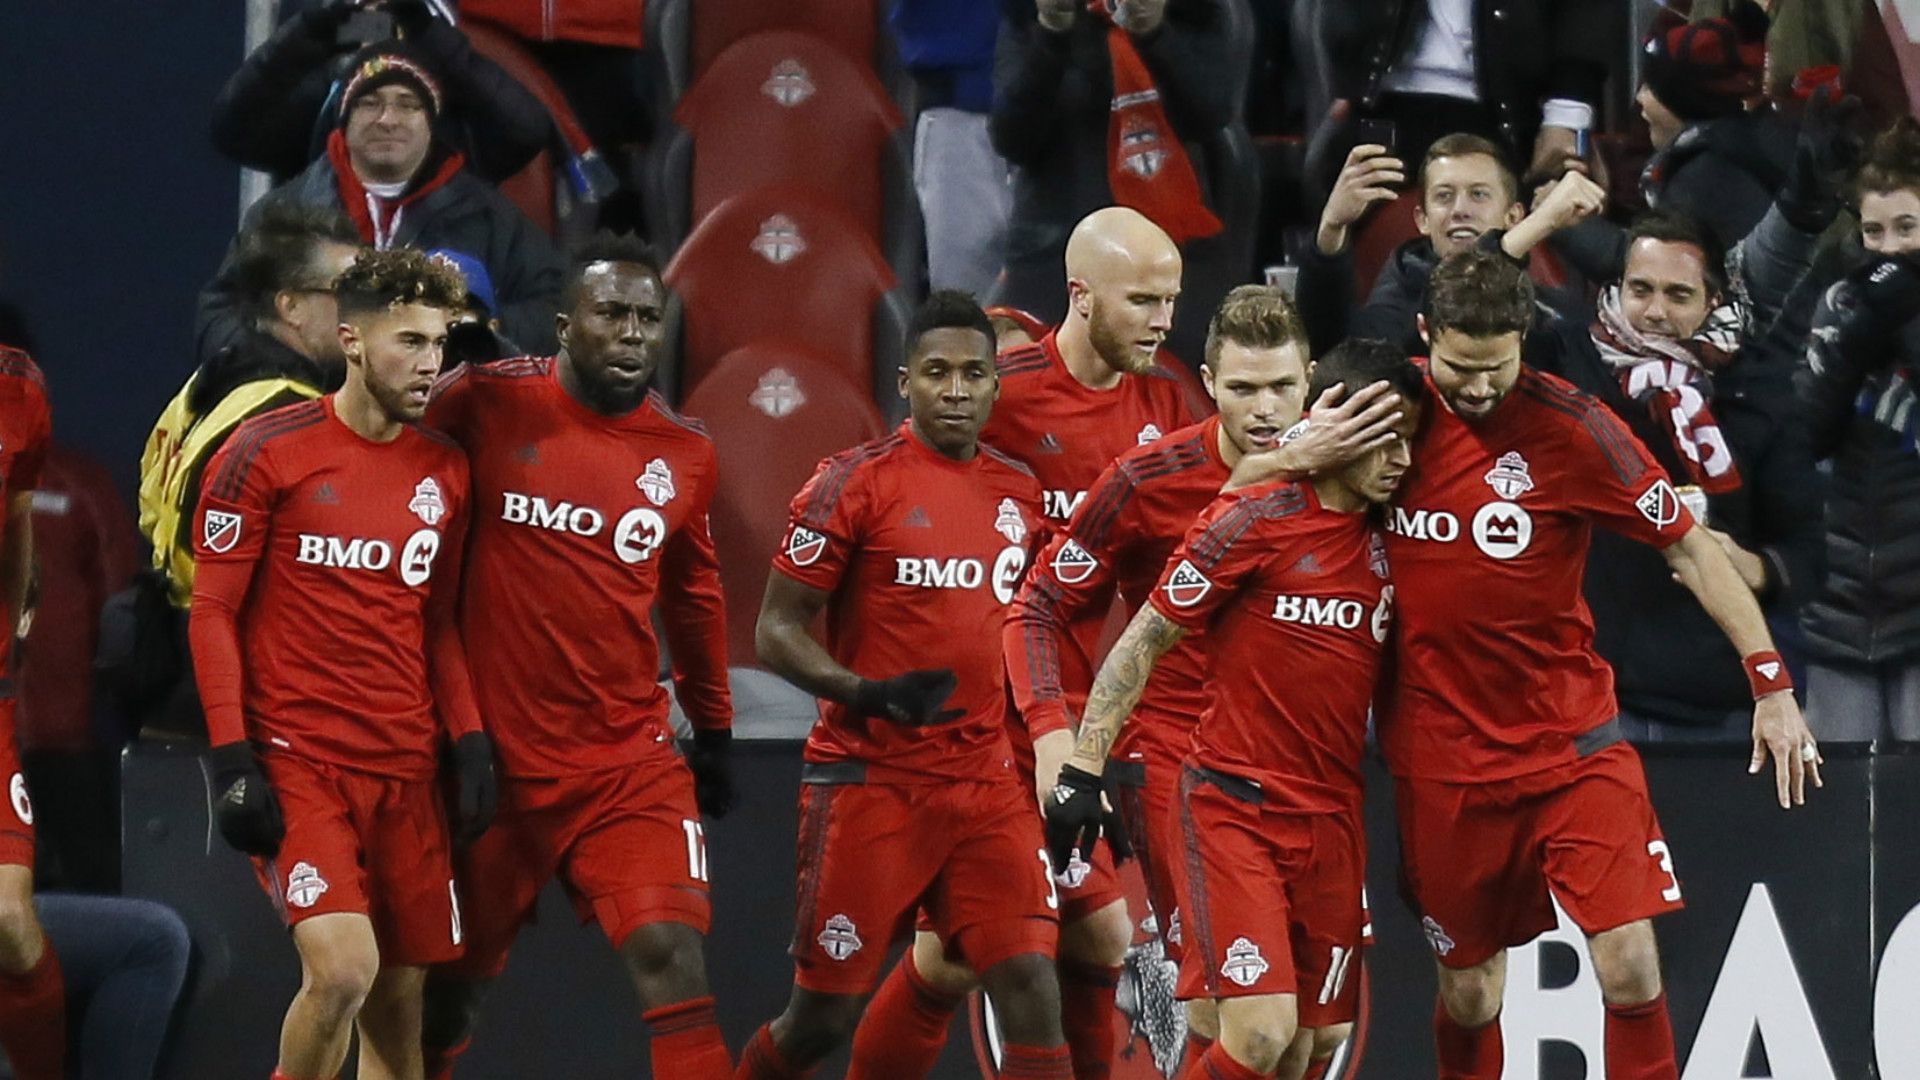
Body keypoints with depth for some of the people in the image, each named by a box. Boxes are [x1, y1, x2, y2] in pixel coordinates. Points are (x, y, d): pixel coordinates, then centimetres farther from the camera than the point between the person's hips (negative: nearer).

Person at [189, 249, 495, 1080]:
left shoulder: (444, 471, 10)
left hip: (406, 771, 5)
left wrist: (469, 742, 6)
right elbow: (213, 612, -4)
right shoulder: (266, 453, -6)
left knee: (400, 996, 5)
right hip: (296, 760, -5)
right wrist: (231, 760, -12)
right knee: (342, 967, -22)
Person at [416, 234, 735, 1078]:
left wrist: (714, 732, 26)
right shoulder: (488, 404, -7)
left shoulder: (685, 455, 5)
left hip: (630, 762, 2)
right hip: (495, 755, -2)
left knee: (670, 956, -16)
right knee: (452, 984, 12)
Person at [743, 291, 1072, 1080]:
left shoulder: (1019, 492, 10)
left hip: (987, 784, 4)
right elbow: (776, 630, -7)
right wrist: (866, 693, -23)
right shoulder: (855, 484, -7)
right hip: (871, 779, -4)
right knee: (824, 1014, 1)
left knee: (1030, 985, -10)